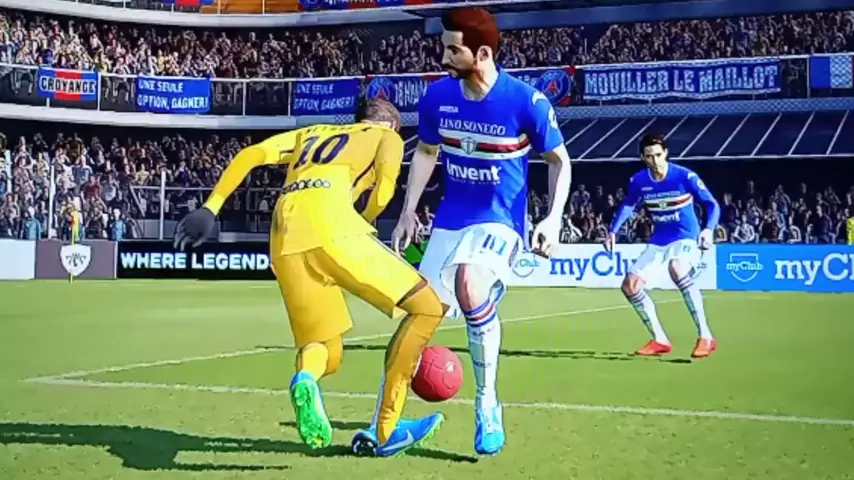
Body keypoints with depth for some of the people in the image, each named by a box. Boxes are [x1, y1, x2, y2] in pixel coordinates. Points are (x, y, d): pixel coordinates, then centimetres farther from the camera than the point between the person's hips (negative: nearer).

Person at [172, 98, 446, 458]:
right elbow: (382, 191, 4)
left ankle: (306, 376, -22)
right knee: (427, 306, 8)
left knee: (329, 354, 17)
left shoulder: (312, 132, 37)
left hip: (285, 237, 5)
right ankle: (388, 430, -1)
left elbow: (251, 155, 24)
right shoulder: (387, 136, 24)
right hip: (328, 222, -5)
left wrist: (210, 209, 22)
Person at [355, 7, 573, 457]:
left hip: (500, 222, -5)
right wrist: (408, 211, 8)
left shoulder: (526, 101, -17)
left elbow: (559, 159, -3)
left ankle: (486, 404, -14)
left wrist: (553, 219, -15)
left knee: (470, 285, -34)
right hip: (449, 221, 5)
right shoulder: (437, 95, -5)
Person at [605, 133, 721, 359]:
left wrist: (708, 230, -29)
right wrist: (613, 231, 4)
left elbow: (712, 205, -10)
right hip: (658, 243, 6)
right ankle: (659, 340, 12)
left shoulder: (685, 177, -16)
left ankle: (706, 337, -32)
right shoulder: (638, 181, -3)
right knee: (630, 285, -3)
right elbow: (627, 206, 16)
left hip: (686, 239, -6)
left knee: (676, 269, -38)